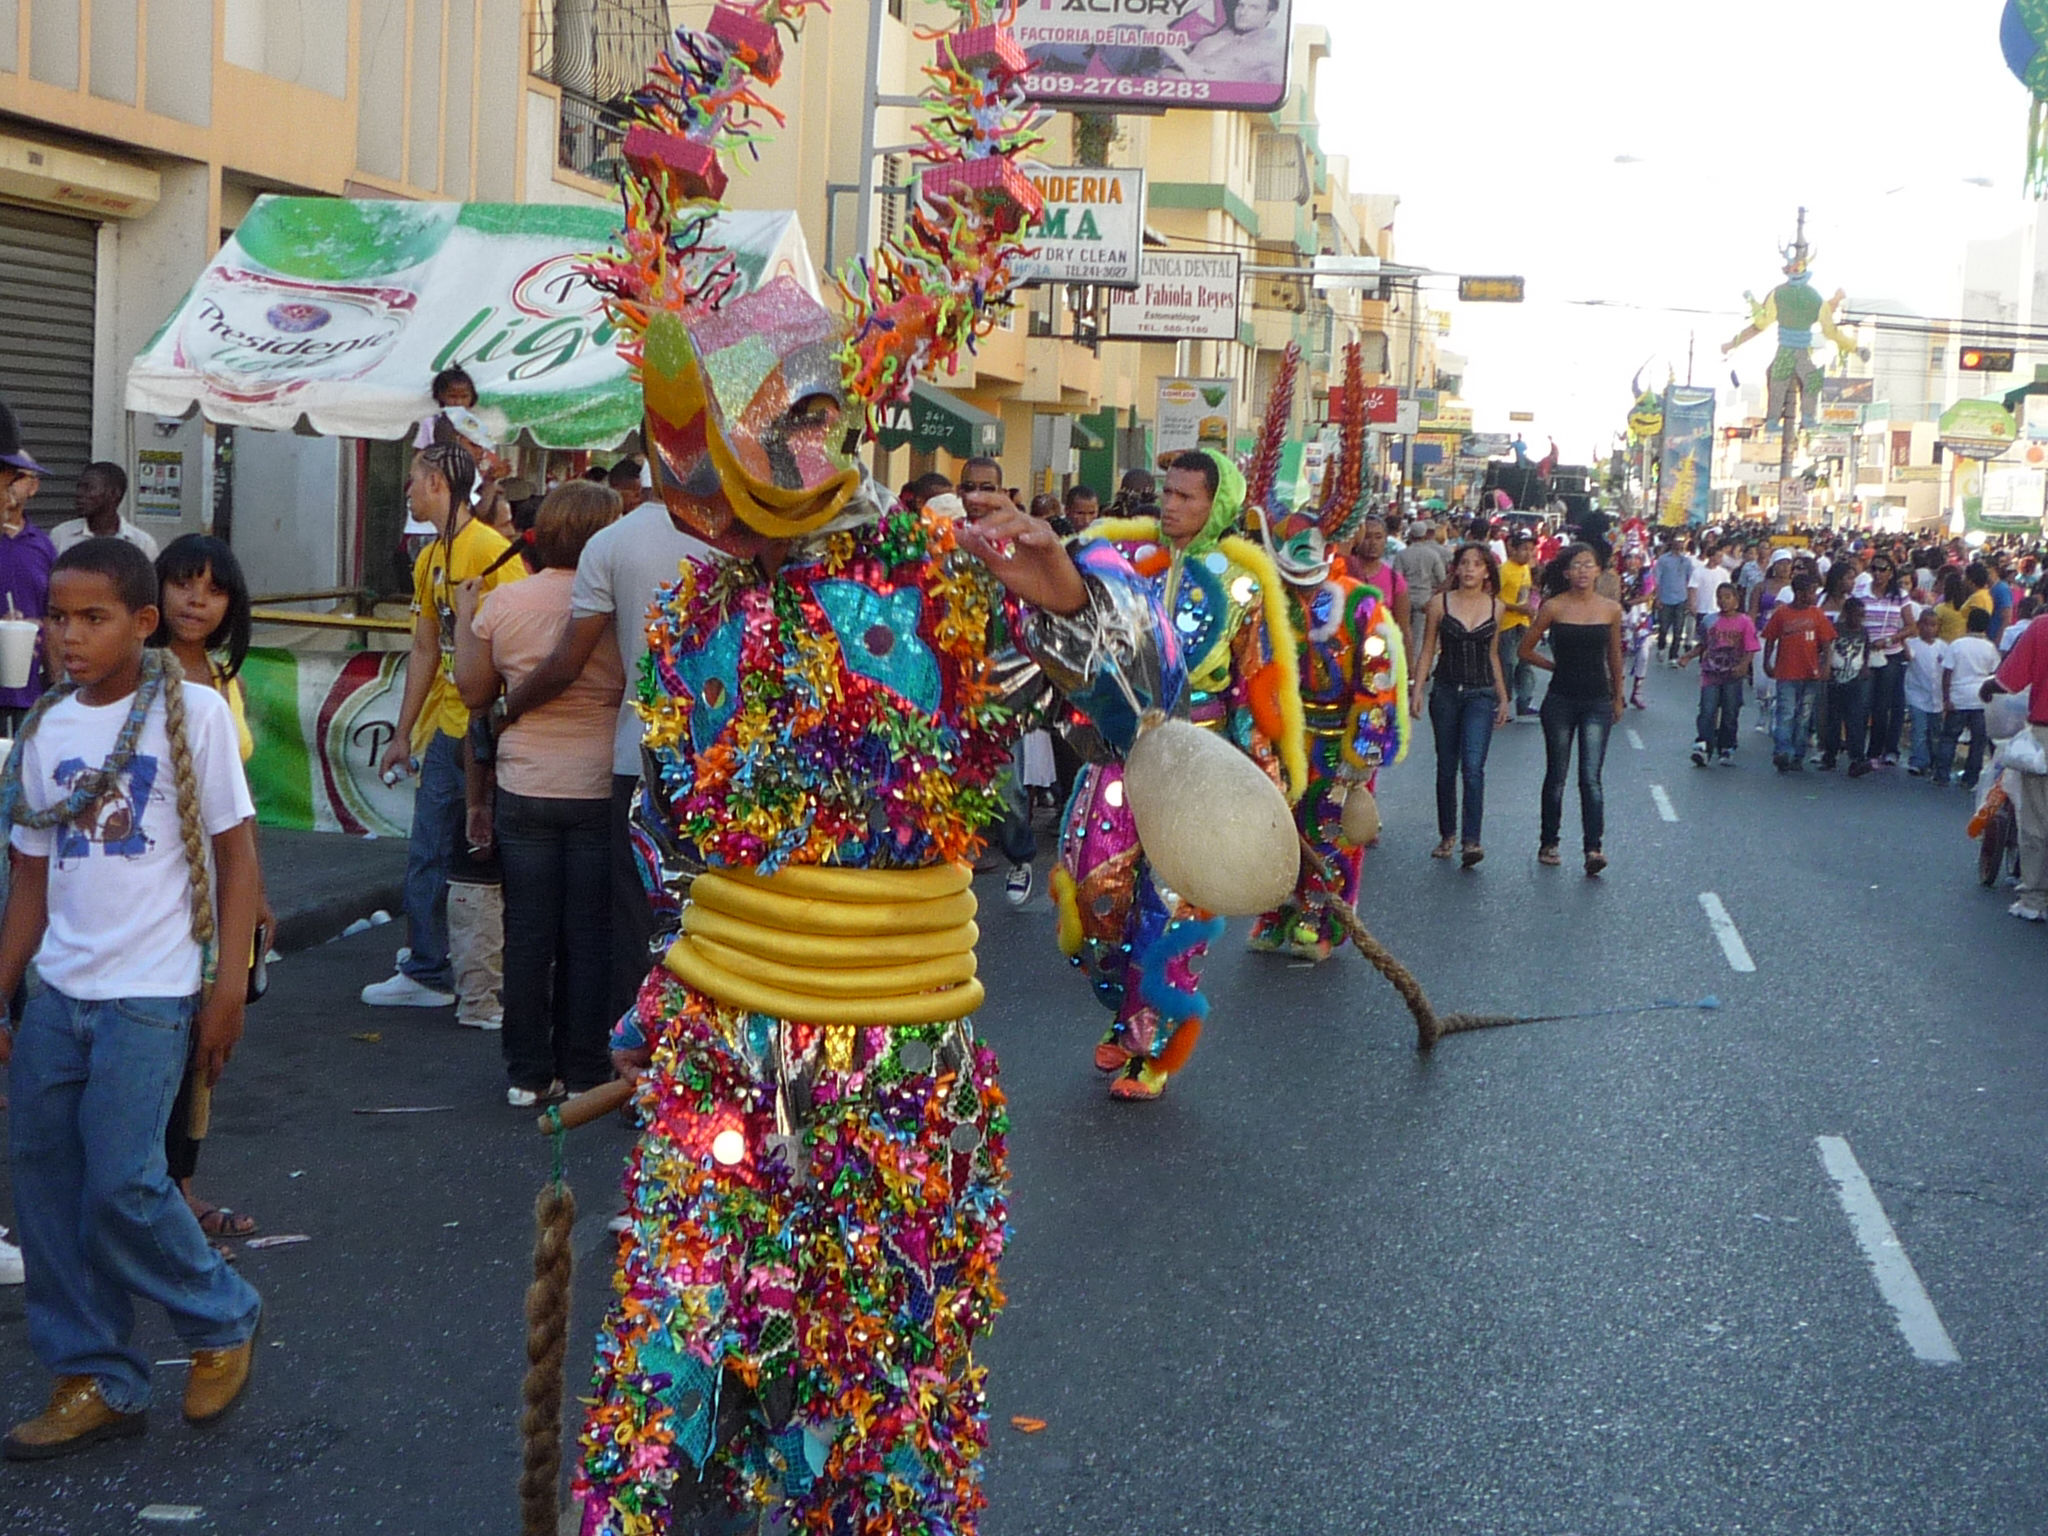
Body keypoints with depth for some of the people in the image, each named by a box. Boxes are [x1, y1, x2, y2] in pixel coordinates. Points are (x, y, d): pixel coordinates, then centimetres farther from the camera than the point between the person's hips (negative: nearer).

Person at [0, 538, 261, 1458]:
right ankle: (95, 1384, 19)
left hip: (150, 994, -6)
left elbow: (235, 853, -4)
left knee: (122, 1183, -10)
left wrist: (229, 987, -9)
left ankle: (223, 1321, 16)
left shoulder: (193, 711, -6)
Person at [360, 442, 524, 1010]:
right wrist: (403, 734, 19)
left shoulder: (491, 551, -14)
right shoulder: (429, 560, 13)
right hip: (446, 729, 9)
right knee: (427, 857, 11)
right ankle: (428, 973, 20)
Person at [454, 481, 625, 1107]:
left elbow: (474, 692, 8)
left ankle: (528, 1073, 14)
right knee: (589, 937, 7)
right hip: (599, 789, -2)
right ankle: (583, 1072, 13)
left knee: (527, 933, 9)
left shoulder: (502, 602, -1)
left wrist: (464, 617, 18)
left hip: (525, 790, 2)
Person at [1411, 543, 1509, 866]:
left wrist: (1503, 698, 16)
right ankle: (1447, 835, 22)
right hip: (1446, 691, 1)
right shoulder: (1440, 603, 0)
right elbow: (1428, 650, 4)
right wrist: (1417, 690, -5)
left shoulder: (1497, 607, 4)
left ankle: (1472, 840, -16)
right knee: (1447, 768, 9)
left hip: (1481, 694, -1)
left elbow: (1493, 654, 14)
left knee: (1473, 767, -14)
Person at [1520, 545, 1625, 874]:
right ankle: (1549, 843, 21)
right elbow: (1527, 649, 6)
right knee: (1556, 775, 9)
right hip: (1561, 699, 0)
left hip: (1597, 702, 0)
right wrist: (1558, 666, 8)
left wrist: (1618, 697, 20)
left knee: (1590, 777, -9)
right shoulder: (1553, 607, -4)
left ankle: (1593, 847, -13)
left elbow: (1614, 656, 14)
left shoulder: (1611, 609, 1)